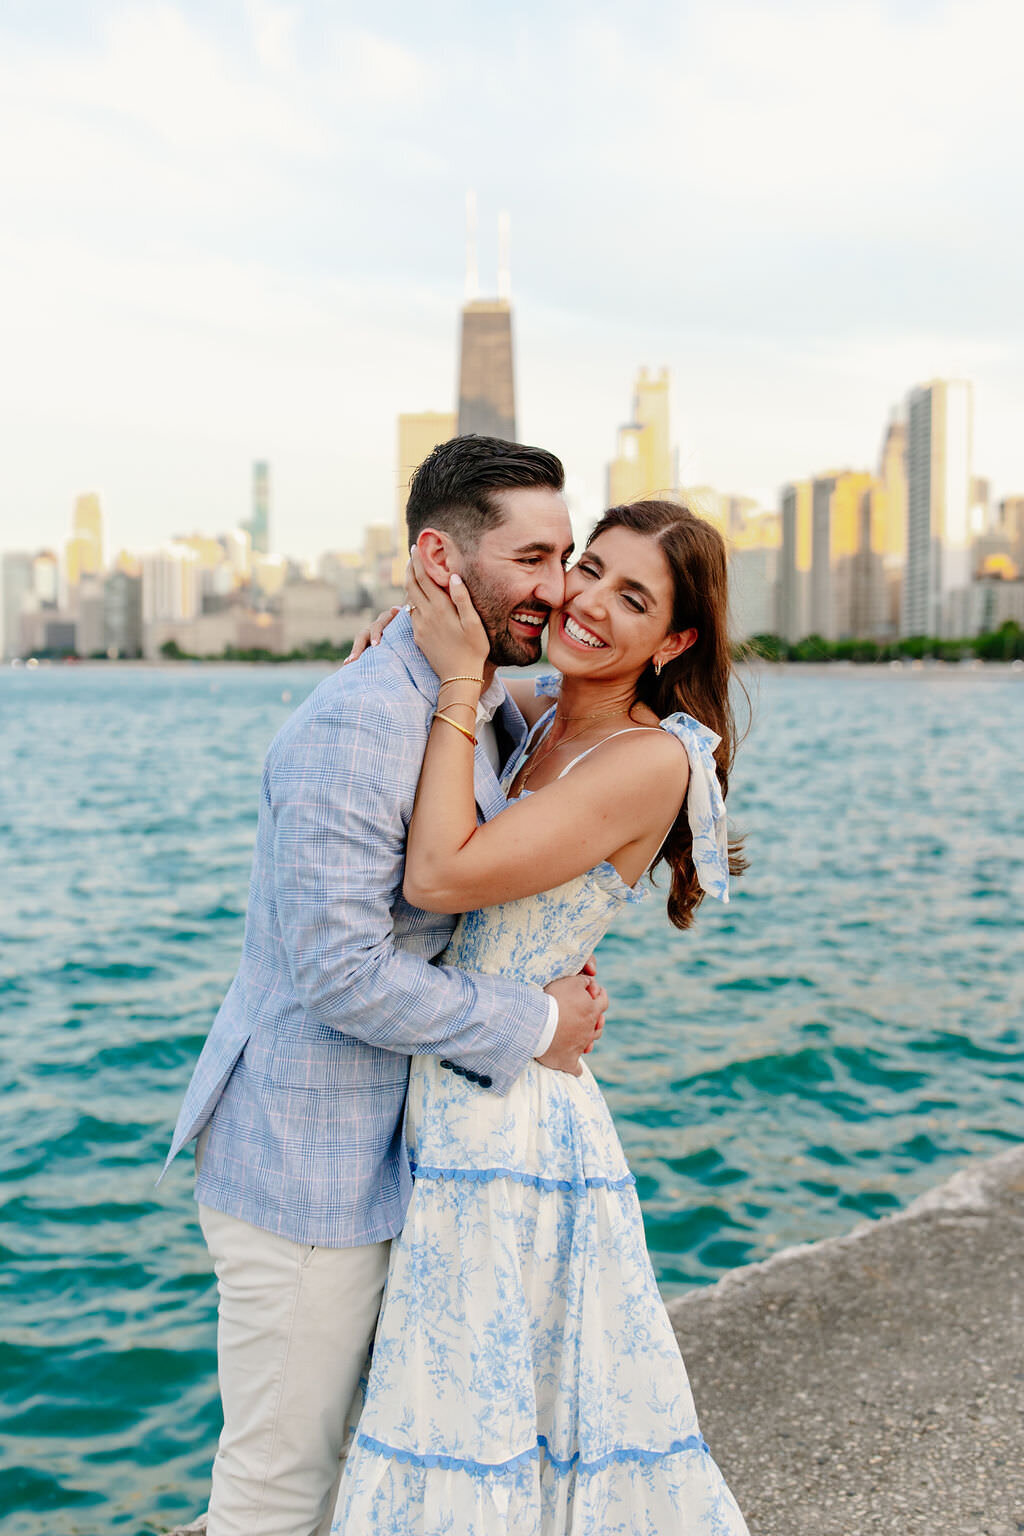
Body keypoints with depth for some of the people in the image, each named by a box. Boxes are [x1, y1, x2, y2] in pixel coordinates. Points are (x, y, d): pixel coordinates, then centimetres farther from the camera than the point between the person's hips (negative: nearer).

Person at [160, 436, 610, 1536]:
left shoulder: (495, 712, 8)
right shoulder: (357, 725, -23)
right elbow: (339, 969, -27)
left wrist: (562, 965, 2)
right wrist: (533, 1023, -17)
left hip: (398, 1150, 9)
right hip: (306, 1167, -9)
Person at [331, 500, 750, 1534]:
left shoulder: (652, 759, -18)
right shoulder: (533, 714, 6)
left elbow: (442, 877, -24)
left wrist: (460, 676, -18)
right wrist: (409, 641, 3)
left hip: (507, 1119, -8)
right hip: (446, 1107, 8)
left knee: (482, 1424, 6)